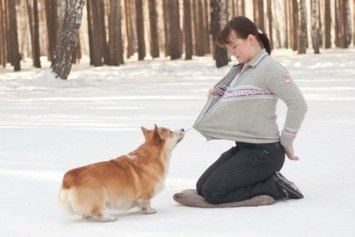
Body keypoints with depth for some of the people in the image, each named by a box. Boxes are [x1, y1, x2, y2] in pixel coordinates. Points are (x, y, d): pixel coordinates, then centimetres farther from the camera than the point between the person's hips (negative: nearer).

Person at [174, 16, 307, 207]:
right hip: (243, 147, 10)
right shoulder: (242, 69, 13)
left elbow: (298, 105, -18)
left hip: (263, 151, -10)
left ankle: (273, 187, -5)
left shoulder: (269, 68, -14)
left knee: (213, 192, -15)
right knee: (202, 186, 8)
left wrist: (286, 142, -12)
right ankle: (266, 181, 10)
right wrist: (217, 95, 2)